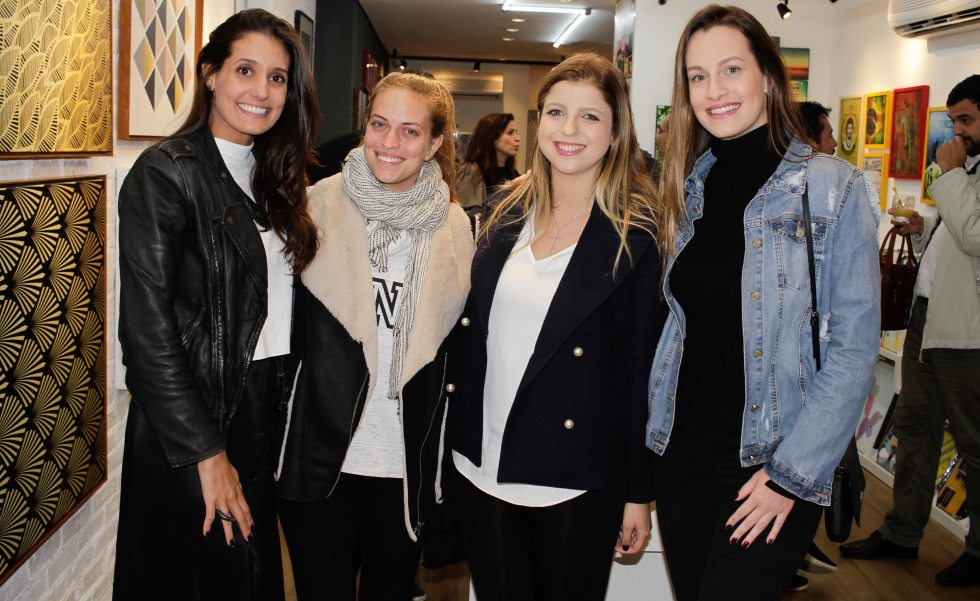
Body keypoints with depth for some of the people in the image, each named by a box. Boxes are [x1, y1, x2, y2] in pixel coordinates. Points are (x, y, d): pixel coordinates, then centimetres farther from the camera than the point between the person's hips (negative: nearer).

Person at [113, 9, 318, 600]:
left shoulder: (270, 178, 9)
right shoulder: (166, 173, -13)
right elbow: (148, 330, -18)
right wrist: (207, 453, -18)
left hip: (268, 412, 7)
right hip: (195, 420, -7)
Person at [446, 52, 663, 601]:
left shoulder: (639, 234, -8)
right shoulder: (507, 214, 5)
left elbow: (643, 367, -8)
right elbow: (471, 331, 11)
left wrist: (639, 493, -6)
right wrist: (452, 440, 10)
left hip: (577, 483, -4)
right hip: (482, 467, 4)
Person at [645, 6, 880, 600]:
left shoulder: (831, 186, -10)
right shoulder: (691, 187, 6)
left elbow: (854, 348, -12)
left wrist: (792, 473, -15)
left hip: (772, 466, -5)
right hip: (683, 452, 5)